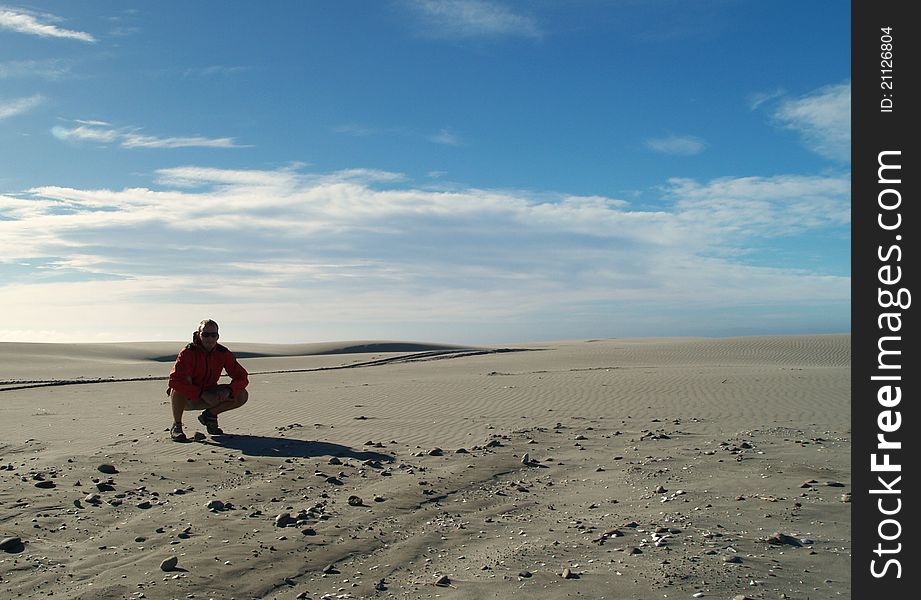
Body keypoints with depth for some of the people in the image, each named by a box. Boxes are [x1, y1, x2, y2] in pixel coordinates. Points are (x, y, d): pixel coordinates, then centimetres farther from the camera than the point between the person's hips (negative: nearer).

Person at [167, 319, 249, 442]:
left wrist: (228, 390, -29)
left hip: (208, 398, 4)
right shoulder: (188, 352, -22)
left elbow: (242, 377, -8)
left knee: (242, 396, -13)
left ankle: (210, 415, 10)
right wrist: (202, 394, -38)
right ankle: (176, 426, -16)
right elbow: (174, 380, -35)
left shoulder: (223, 353, -9)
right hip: (185, 399, -4)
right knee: (179, 387, -38)